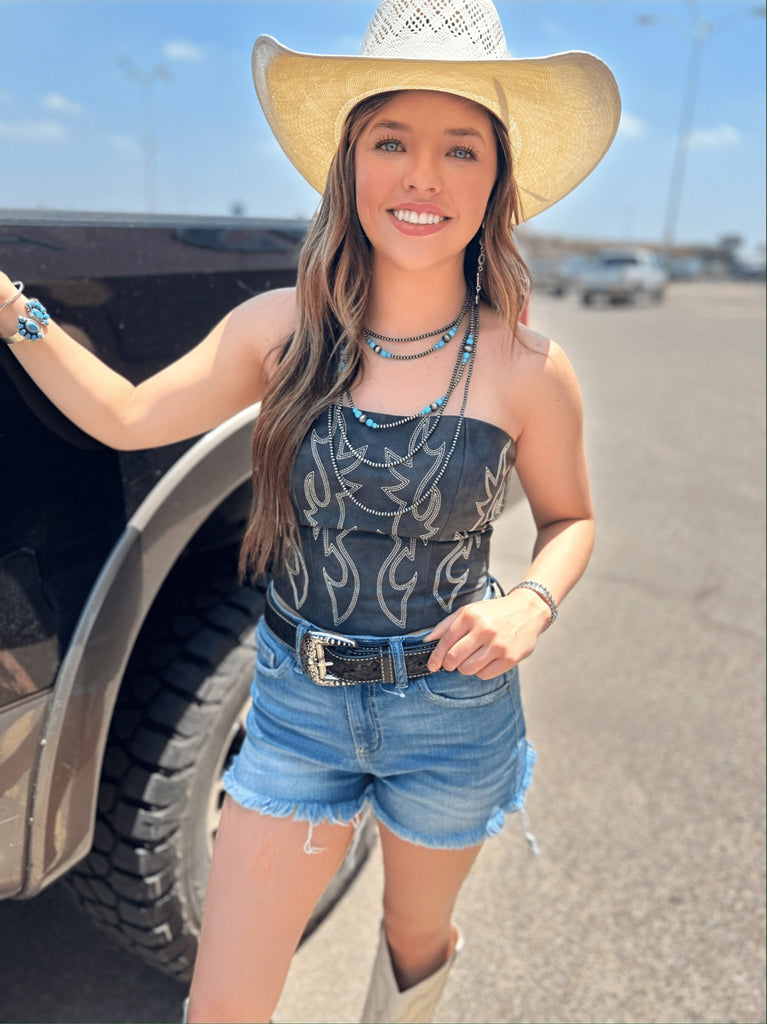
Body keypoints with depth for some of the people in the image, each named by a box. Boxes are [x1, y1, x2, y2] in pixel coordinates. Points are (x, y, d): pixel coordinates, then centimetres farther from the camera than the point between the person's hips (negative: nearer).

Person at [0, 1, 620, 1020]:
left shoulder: (528, 371, -13)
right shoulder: (283, 330, -9)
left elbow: (570, 519, 2)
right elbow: (128, 417, 1)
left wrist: (528, 607, -17)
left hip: (450, 711, 0)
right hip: (298, 703, 1)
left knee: (415, 936, 28)